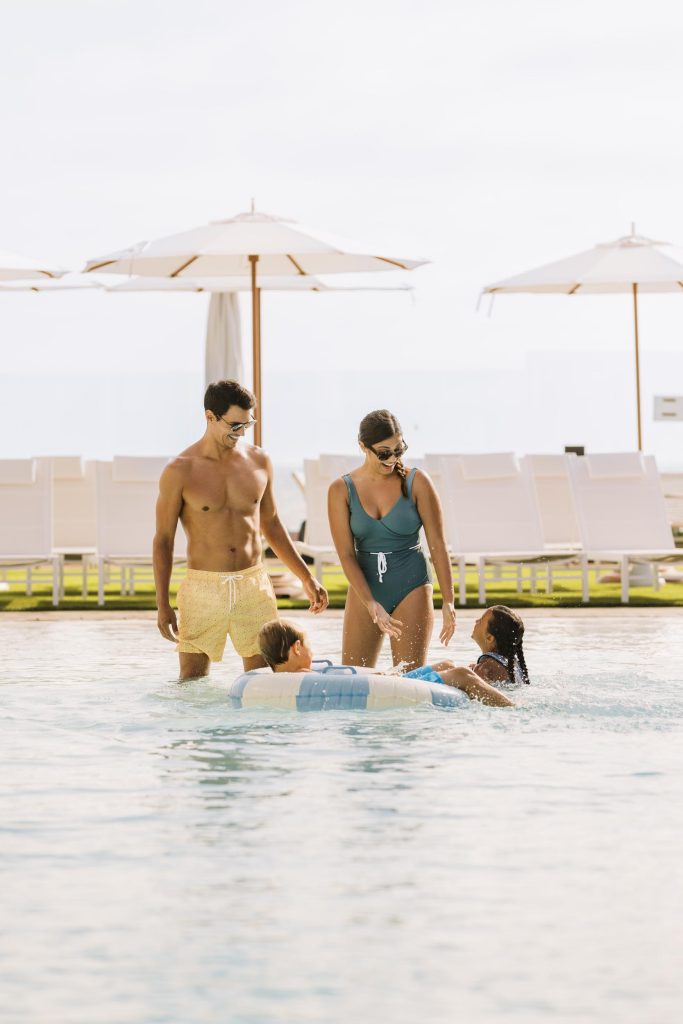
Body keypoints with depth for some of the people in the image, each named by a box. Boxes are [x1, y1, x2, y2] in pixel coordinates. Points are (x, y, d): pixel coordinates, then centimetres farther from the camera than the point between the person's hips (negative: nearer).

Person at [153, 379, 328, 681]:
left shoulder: (258, 461, 6)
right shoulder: (180, 472, -6)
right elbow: (163, 540, -2)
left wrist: (306, 579, 18)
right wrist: (163, 605, -8)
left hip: (254, 586, 3)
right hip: (203, 588, -3)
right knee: (192, 683, 1)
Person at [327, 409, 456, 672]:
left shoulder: (416, 483, -4)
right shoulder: (341, 490, -3)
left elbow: (438, 544, -3)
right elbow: (346, 555, -8)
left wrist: (448, 603, -10)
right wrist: (372, 605, -19)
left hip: (411, 589, -2)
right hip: (363, 590, 2)